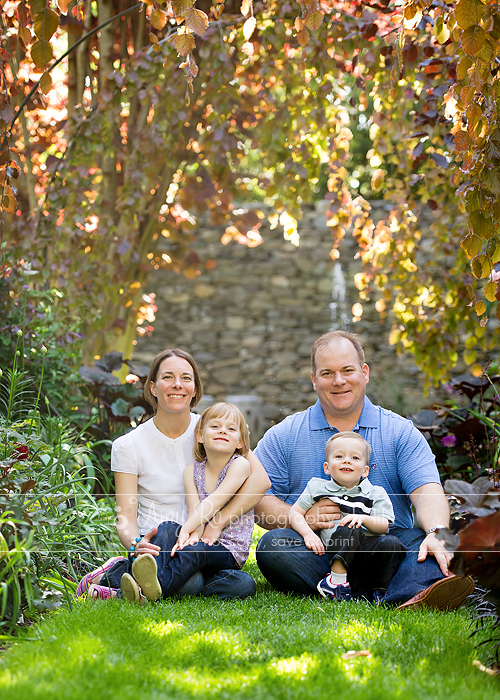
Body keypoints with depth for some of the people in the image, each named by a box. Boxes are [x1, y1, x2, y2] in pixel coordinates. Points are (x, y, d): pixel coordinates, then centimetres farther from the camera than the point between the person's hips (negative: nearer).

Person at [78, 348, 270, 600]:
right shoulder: (128, 446, -1)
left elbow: (259, 478, -9)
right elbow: (126, 517, -6)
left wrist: (217, 524, -20)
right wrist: (136, 544, -30)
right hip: (157, 542, -3)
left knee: (243, 585, -31)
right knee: (167, 530, -40)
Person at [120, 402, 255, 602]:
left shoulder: (240, 465, -7)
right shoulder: (192, 471, 7)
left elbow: (215, 501, -18)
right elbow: (195, 510, -7)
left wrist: (186, 530, -29)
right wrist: (193, 535, -30)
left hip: (231, 552, -4)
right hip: (203, 540, 4)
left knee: (195, 551, -33)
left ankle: (158, 589, -60)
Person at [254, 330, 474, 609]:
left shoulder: (402, 432, 11)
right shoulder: (284, 436, 12)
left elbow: (426, 492, -4)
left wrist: (436, 533, -26)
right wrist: (301, 517, -16)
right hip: (314, 551, 0)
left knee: (421, 541, -29)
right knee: (273, 544, -30)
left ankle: (412, 597, -60)